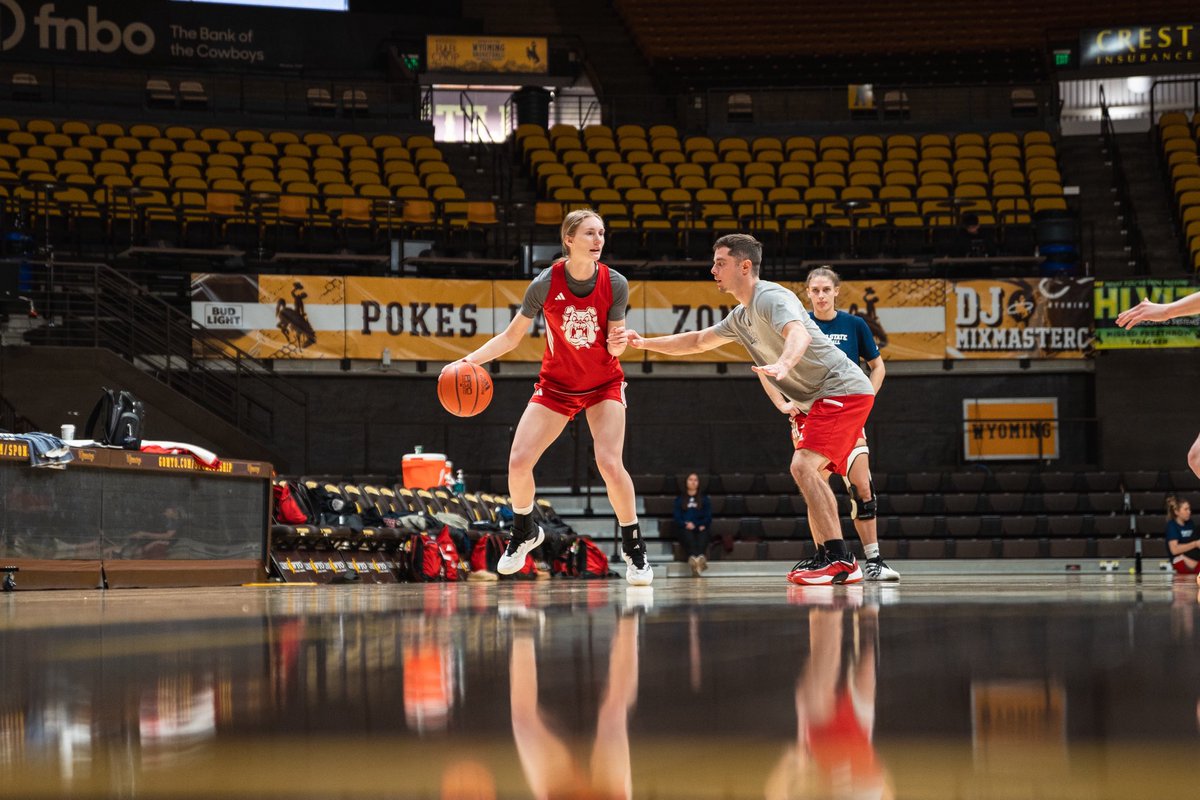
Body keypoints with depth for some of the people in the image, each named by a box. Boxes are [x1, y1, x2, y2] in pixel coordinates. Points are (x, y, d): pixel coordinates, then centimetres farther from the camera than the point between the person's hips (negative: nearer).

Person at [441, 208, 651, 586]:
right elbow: (512, 336, -6)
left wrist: (618, 343, -32)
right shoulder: (546, 283, -17)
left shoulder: (615, 284, -16)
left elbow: (614, 348, -8)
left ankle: (633, 548, -1)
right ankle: (524, 533, 22)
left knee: (609, 463, -21)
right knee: (518, 461, -9)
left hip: (603, 384, -1)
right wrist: (470, 360, -19)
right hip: (556, 384, 1)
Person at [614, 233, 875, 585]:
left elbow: (799, 334, -37)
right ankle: (826, 557, 15)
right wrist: (644, 342, 21)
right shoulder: (741, 317, 16)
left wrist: (783, 365, -58)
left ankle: (840, 559, -25)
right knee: (812, 475, 12)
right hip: (816, 398, 11)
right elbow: (698, 341, 29)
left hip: (842, 390, -11)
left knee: (804, 466, -21)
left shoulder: (771, 297, -16)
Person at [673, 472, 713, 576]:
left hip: (700, 528, 0)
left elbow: (708, 517, 14)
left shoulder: (704, 499, 25)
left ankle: (700, 557, -68)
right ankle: (693, 557, -67)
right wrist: (686, 524, -11)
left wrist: (696, 524, -7)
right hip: (685, 528, 0)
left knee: (702, 537, -37)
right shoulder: (679, 500, 23)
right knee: (689, 537, -37)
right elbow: (677, 517, 11)